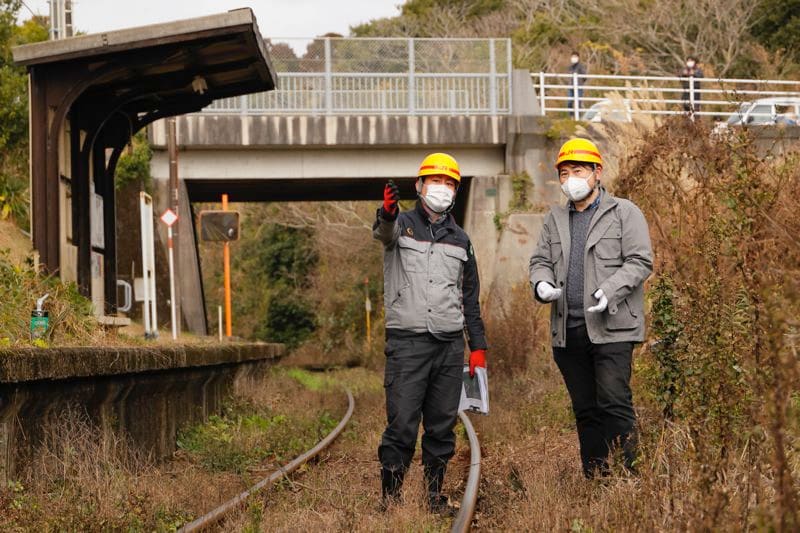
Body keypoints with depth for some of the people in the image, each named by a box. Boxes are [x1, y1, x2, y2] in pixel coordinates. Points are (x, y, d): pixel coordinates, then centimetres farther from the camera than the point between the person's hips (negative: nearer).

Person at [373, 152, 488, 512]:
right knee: (402, 425, -9)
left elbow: (470, 298, 21)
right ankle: (389, 494, -1)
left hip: (450, 345, 4)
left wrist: (478, 347, 13)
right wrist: (387, 214, -48)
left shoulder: (459, 240, 17)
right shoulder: (403, 224, 4)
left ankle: (434, 494, 14)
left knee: (442, 426, 6)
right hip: (407, 342, -4)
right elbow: (384, 232, -23)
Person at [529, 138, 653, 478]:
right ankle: (593, 480, 13)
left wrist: (610, 290, -19)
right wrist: (541, 284, -5)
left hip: (611, 327, -5)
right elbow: (540, 260, 18)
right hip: (568, 331, 5)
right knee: (585, 410, 8)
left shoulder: (624, 213, 2)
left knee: (614, 405, -12)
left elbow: (640, 262, -4)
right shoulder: (555, 219, 19)